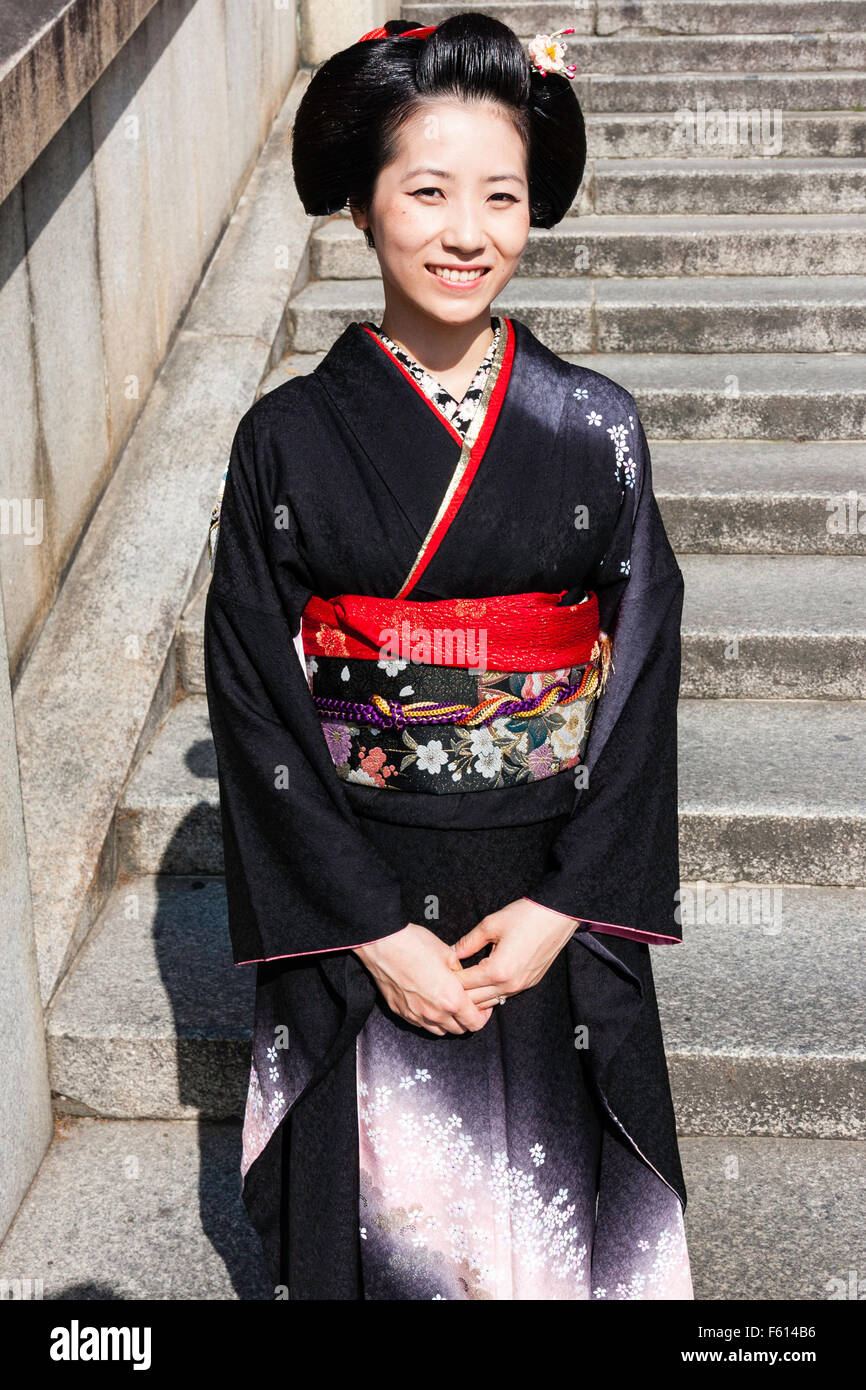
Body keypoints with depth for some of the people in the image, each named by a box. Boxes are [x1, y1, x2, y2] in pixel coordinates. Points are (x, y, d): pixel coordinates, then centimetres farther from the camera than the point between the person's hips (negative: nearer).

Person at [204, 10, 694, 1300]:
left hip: (553, 909, 1)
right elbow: (255, 706, -7)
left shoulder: (593, 426, -5)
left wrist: (564, 906, -11)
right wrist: (377, 929, -12)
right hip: (356, 903, 0)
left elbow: (643, 678, -4)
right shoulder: (289, 439, -7)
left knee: (545, 1189, 16)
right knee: (383, 1201, 14)